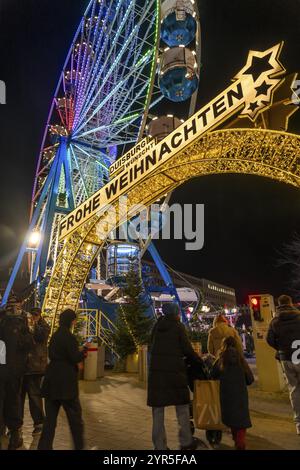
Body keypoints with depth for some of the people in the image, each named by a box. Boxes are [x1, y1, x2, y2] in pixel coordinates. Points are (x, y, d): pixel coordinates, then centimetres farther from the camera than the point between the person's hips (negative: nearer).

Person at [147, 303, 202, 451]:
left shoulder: (157, 326, 11)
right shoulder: (178, 326, -3)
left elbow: (153, 348, 14)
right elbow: (187, 349, -4)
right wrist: (198, 359, 12)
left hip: (156, 371, 4)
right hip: (174, 371, -4)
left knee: (158, 409, 8)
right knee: (182, 407, 12)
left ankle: (159, 445, 11)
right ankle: (186, 442, 17)